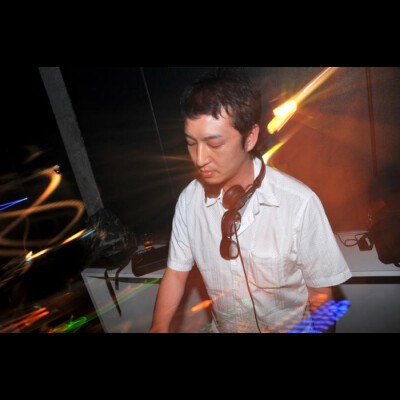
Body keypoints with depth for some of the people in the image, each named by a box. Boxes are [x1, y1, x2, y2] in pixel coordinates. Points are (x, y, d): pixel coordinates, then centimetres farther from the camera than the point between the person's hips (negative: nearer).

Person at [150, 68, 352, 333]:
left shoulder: (300, 204, -28)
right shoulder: (189, 199, -16)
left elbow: (320, 294, -15)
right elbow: (176, 272, -6)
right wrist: (159, 327, -16)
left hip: (290, 327, -3)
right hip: (223, 327, 4)